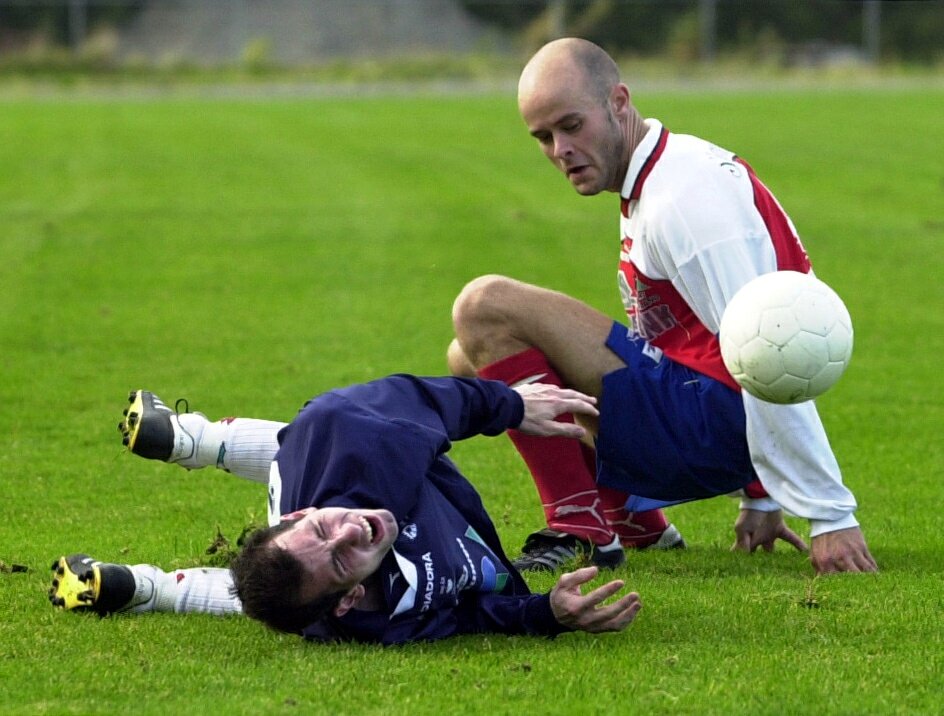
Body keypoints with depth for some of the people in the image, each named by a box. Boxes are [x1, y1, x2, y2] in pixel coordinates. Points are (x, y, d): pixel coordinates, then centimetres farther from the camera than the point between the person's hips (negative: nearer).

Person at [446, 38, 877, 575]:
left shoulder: (684, 197, -19)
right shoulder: (654, 183, 15)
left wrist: (830, 516, -25)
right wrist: (760, 500, 23)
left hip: (712, 420, -11)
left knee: (486, 308, -14)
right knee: (472, 360, 18)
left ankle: (579, 529, -14)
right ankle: (640, 525, 13)